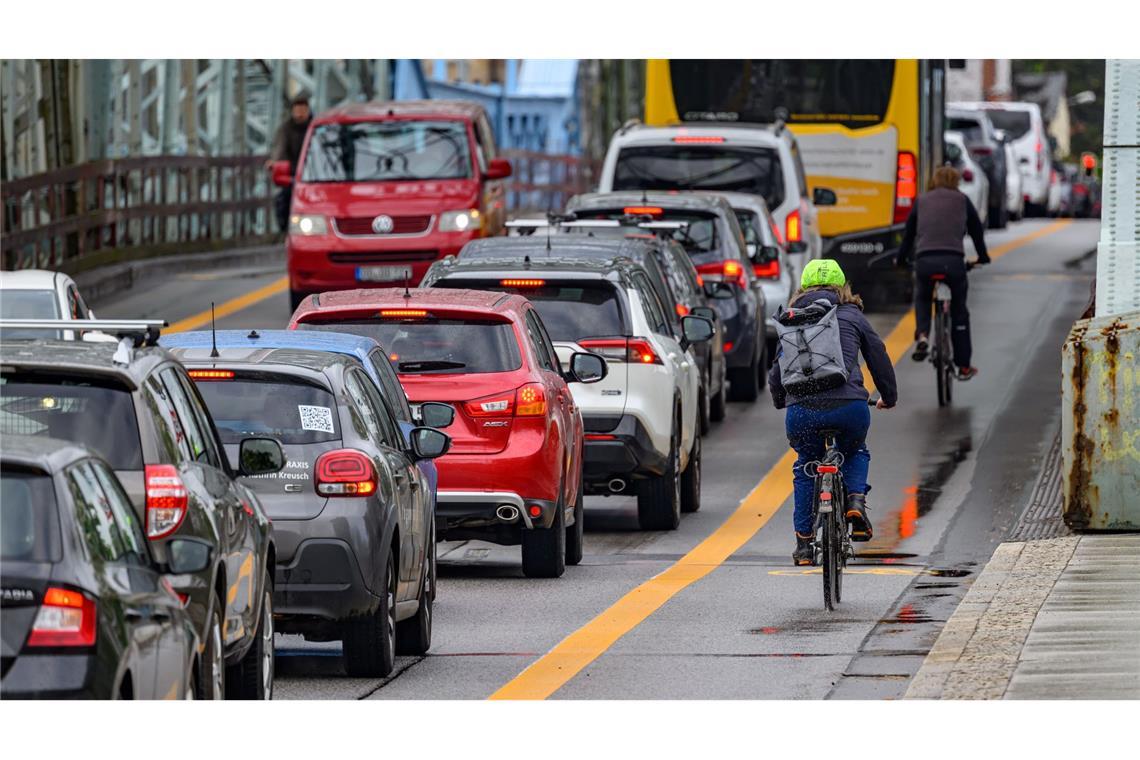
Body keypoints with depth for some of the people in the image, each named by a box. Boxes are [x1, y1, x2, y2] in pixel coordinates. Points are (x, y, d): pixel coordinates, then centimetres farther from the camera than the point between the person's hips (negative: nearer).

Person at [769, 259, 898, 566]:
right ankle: (856, 500, 3)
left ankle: (803, 541, 18)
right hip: (849, 406, -1)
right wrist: (889, 397, 36)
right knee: (856, 453, 30)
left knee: (805, 467, 24)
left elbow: (778, 367, 25)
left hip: (802, 409, 1)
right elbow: (879, 357, 20)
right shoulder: (852, 316, 17)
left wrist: (778, 400, 45)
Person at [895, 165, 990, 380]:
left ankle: (922, 336, 0)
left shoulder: (921, 201, 17)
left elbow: (909, 231, 21)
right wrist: (982, 256, 39)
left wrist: (901, 258, 36)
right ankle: (964, 366, 17)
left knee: (922, 299, 29)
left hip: (924, 260, 1)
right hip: (954, 261, -1)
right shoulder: (962, 201, 14)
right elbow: (977, 230, 23)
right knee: (959, 311, 15)